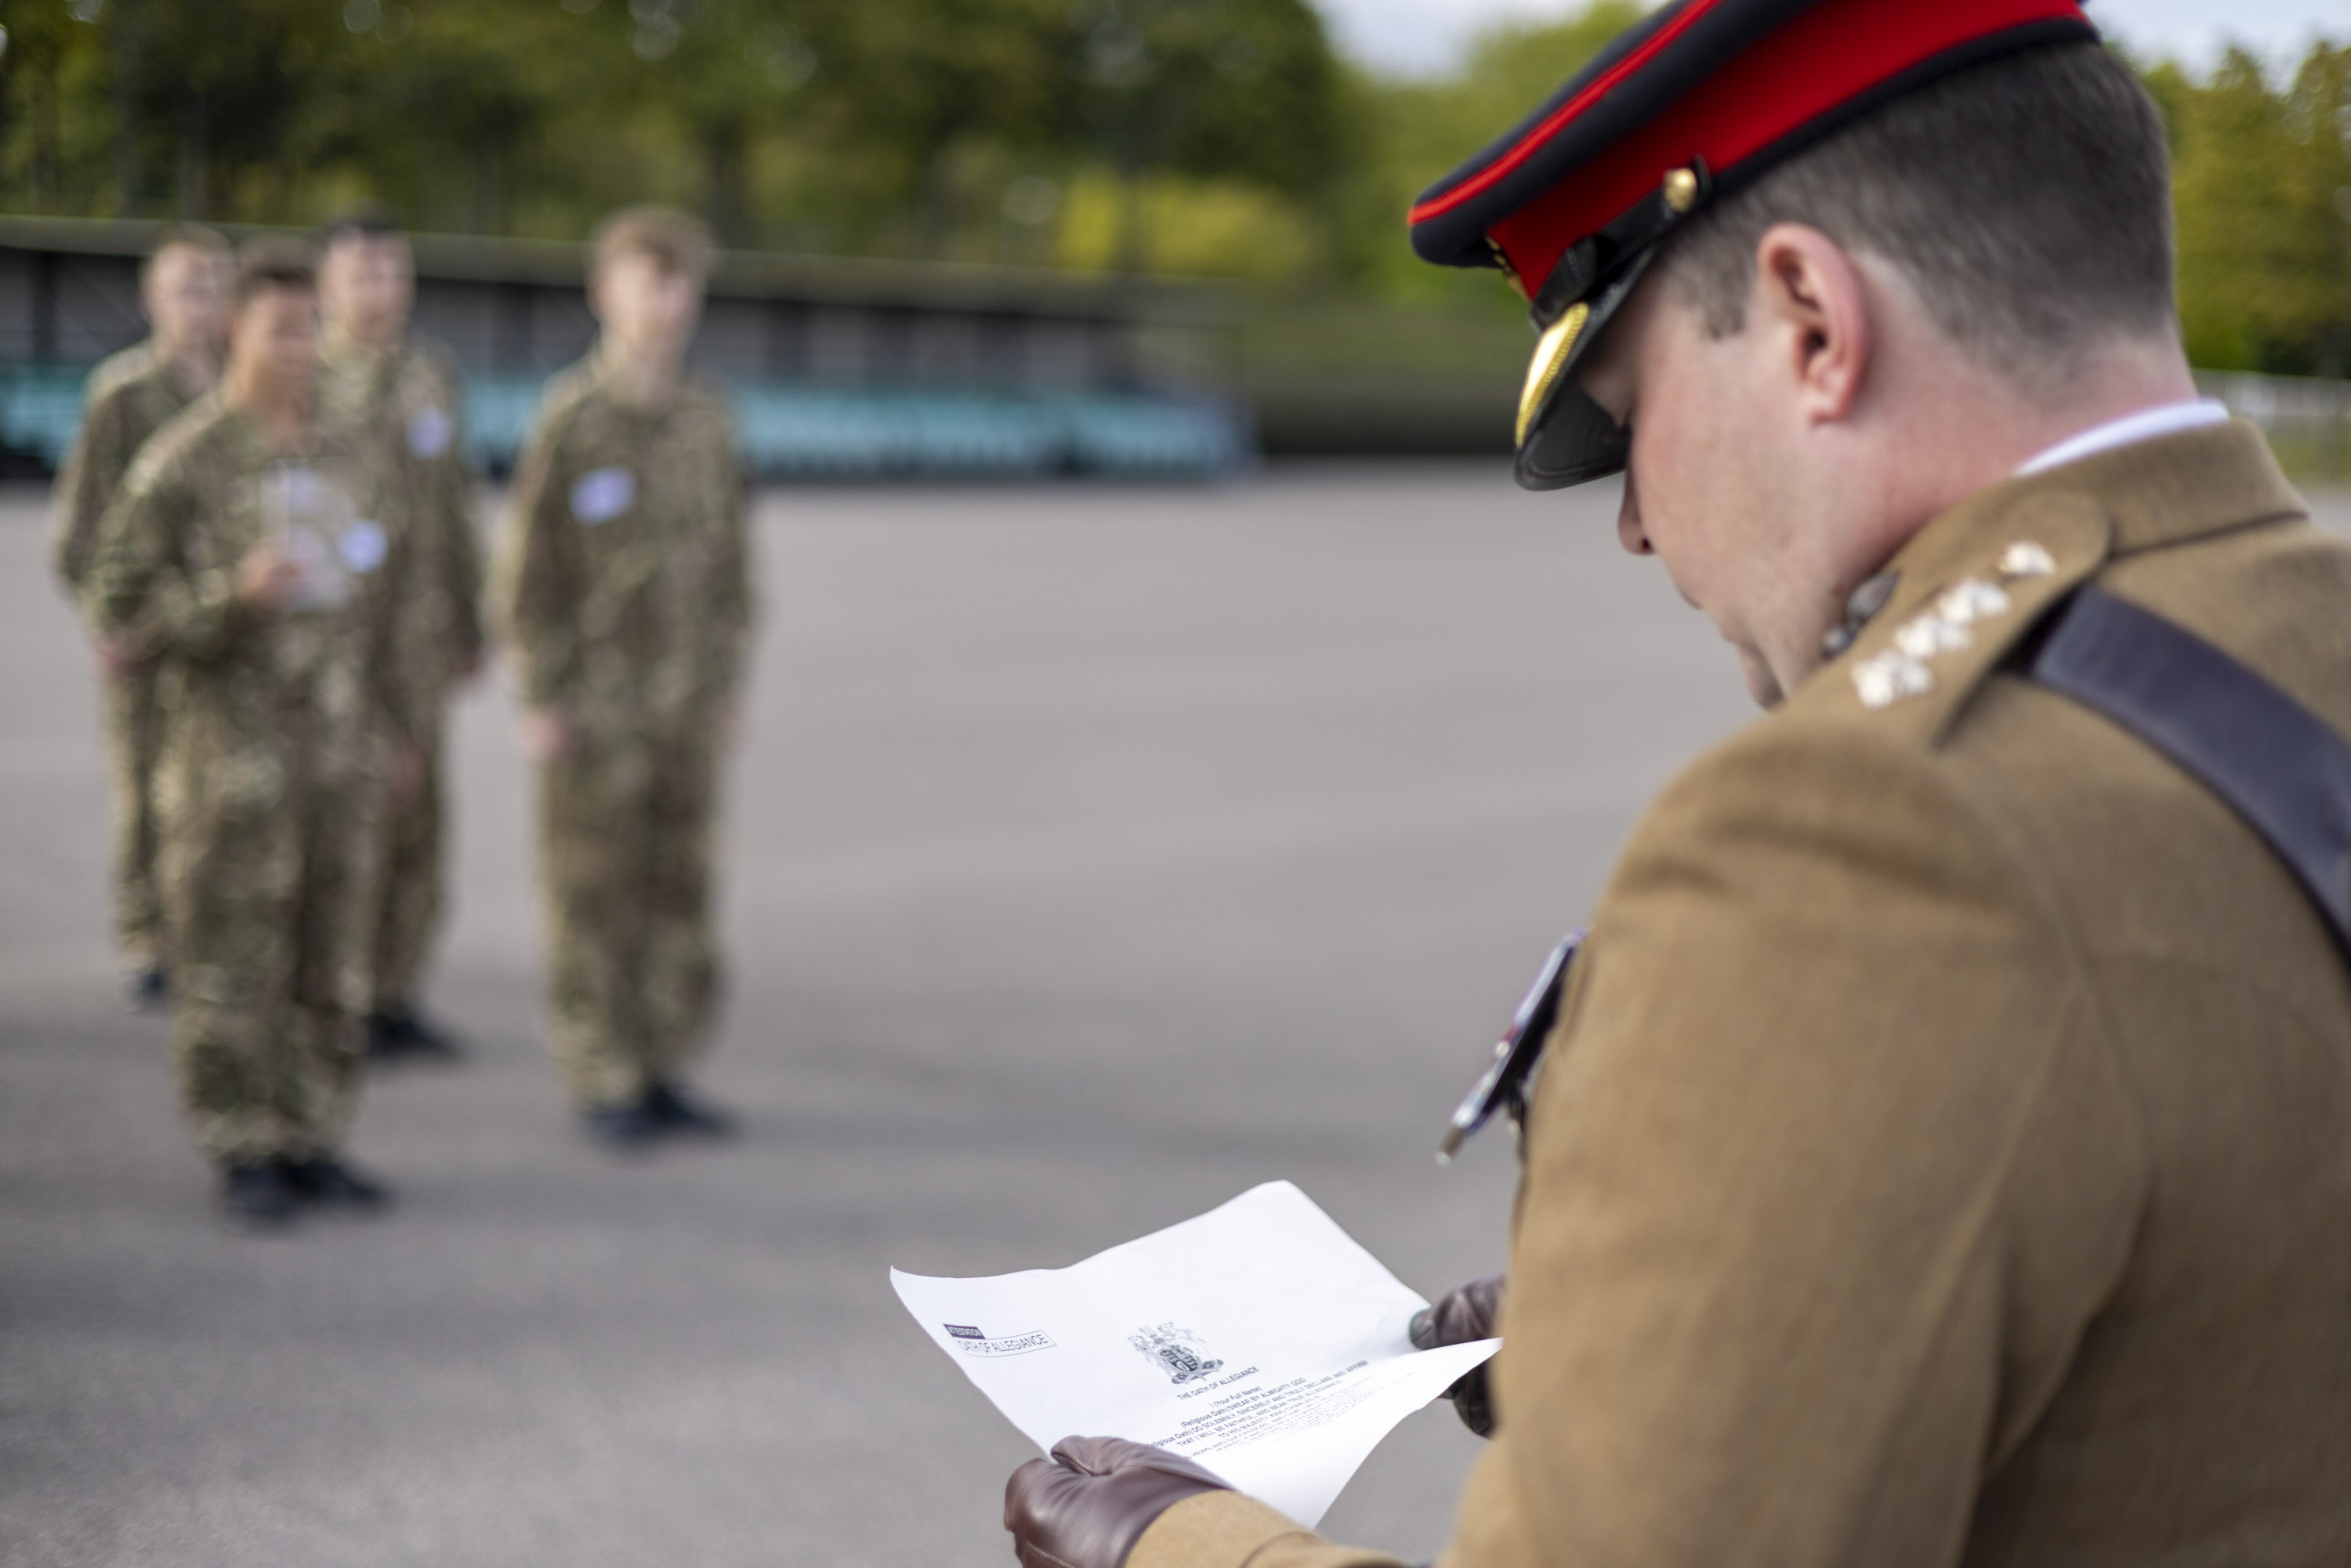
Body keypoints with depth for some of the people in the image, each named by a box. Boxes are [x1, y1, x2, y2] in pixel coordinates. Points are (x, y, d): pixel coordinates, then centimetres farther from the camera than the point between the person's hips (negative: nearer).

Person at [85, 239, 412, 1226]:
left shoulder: (350, 460, 11)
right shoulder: (180, 463, -5)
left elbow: (386, 597, 19)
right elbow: (121, 607, -8)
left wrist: (387, 726, 15)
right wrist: (235, 594, -22)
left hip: (343, 754, 5)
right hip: (232, 756, -5)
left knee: (330, 960, 8)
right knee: (231, 964, 0)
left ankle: (313, 1143, 18)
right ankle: (243, 1156, 9)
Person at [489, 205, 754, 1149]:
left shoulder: (704, 419, 8)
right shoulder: (572, 419, -8)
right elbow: (526, 566, -8)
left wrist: (727, 678, 11)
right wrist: (541, 699, -10)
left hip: (689, 705, 5)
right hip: (597, 703, -5)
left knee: (678, 887, 8)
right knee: (595, 893, 1)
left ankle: (661, 1070, 18)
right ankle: (600, 1082, 9)